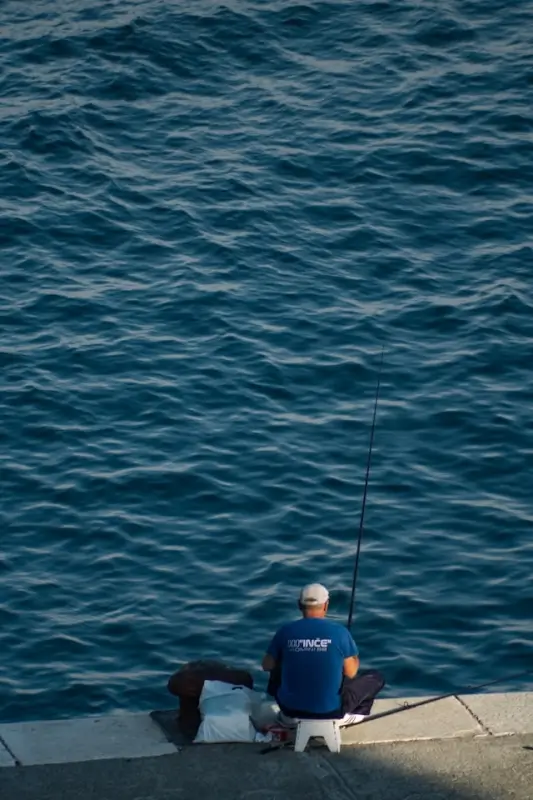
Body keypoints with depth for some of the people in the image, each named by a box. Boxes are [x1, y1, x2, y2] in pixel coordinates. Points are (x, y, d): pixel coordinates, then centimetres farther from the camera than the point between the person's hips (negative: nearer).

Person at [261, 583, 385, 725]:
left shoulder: (286, 631, -7)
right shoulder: (339, 632, -12)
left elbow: (267, 666, 5)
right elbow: (351, 673, -4)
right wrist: (354, 657, 18)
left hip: (291, 712, 2)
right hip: (330, 712, -2)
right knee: (375, 677, 19)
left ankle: (286, 716, 24)